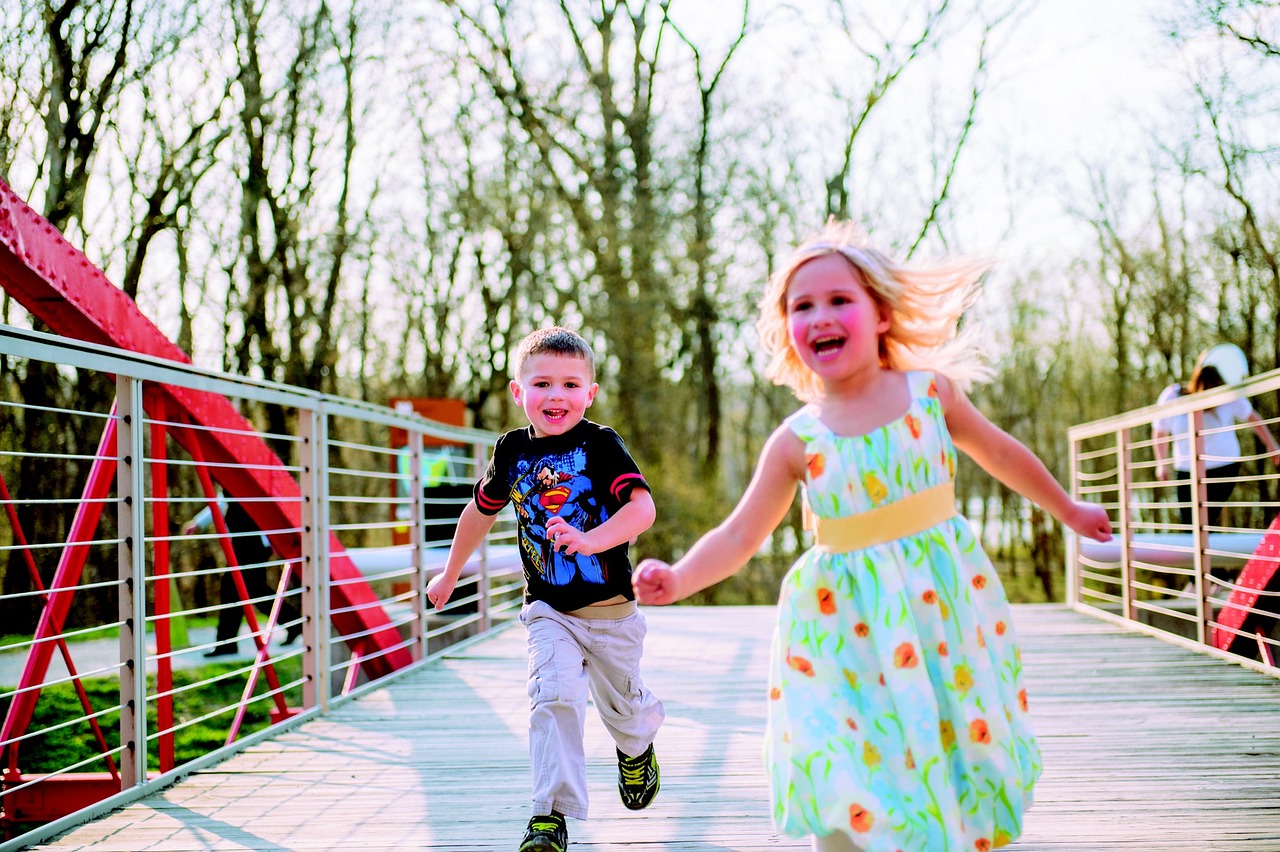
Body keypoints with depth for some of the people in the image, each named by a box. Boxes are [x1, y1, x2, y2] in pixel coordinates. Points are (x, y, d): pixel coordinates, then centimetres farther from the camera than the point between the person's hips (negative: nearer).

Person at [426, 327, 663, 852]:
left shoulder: (600, 444, -12)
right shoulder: (512, 451, -1)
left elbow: (643, 507, -25)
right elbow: (481, 511, 16)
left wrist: (589, 539, -41)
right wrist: (449, 575, 25)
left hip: (610, 609, -1)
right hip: (548, 609, 1)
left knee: (621, 705, 16)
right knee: (553, 697, -18)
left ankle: (637, 748, 51)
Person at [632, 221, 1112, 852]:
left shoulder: (933, 390, -1)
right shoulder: (797, 439, -5)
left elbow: (1000, 452, 15)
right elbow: (740, 534, -5)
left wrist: (1067, 509, 28)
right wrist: (679, 578, -23)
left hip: (943, 604, 1)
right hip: (849, 625, -1)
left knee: (957, 752, 7)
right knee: (849, 800, -6)